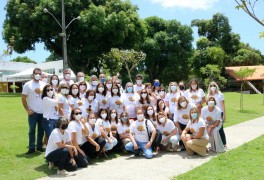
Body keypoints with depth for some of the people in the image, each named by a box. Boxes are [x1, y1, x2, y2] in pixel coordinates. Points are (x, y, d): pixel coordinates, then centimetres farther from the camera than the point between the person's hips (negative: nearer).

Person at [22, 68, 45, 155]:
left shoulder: (43, 84, 7)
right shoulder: (28, 84, -1)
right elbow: (23, 98, -2)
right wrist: (27, 109, -8)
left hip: (43, 112, 3)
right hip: (33, 112, -3)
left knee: (41, 130, 10)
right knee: (32, 130, 2)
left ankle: (39, 146, 21)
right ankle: (31, 148, 9)